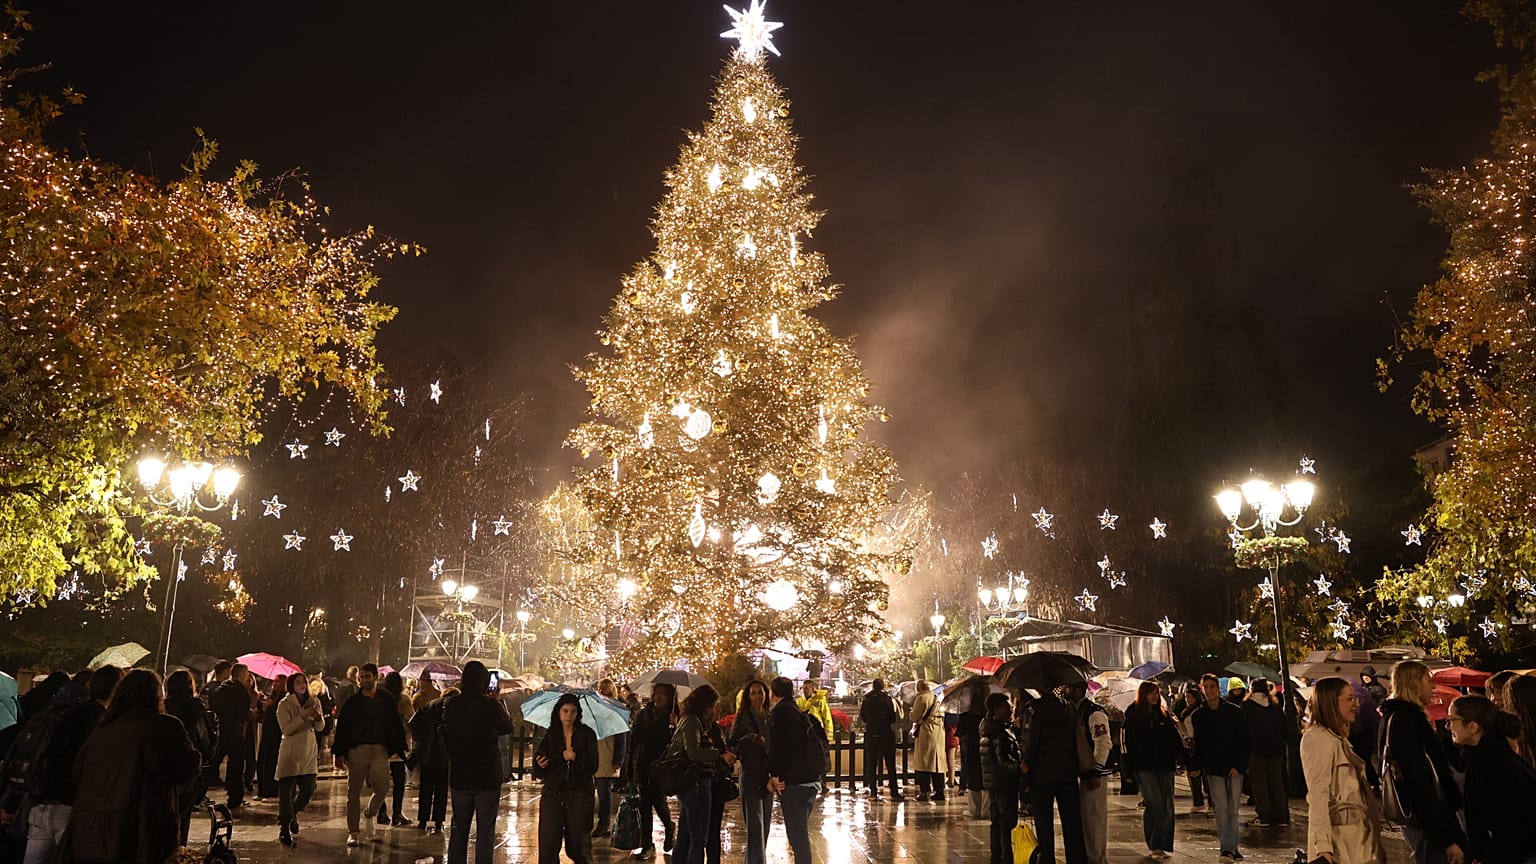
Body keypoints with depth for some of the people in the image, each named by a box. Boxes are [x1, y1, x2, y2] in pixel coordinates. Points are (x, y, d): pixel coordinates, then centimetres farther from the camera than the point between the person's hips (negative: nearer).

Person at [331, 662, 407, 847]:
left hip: (380, 750, 1)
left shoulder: (387, 700, 7)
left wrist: (399, 748, 4)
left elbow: (396, 726, 10)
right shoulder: (352, 702, 4)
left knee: (383, 788, -7)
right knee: (354, 792, 4)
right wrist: (339, 753, -1)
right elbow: (341, 727, 5)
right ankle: (352, 833, 15)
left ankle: (369, 815, 23)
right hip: (357, 749, 0)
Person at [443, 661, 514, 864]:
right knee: (485, 829, 6)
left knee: (459, 827, 17)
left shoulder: (451, 704, -5)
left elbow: (445, 735, 6)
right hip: (488, 778, -3)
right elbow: (507, 727, 3)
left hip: (459, 776, 3)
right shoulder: (491, 706, -15)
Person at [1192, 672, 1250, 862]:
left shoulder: (1234, 712, 0)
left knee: (1233, 810, 4)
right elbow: (1198, 745, 8)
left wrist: (1238, 766, -8)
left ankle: (1232, 847, 13)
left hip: (1235, 768, 0)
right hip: (1213, 769, 0)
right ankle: (1227, 848, -2)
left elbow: (1243, 741, 0)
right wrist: (1197, 766, 0)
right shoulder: (1198, 716, 4)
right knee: (1221, 809, -4)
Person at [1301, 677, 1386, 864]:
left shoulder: (1338, 738, 20)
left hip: (1357, 832, 9)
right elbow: (1318, 794, -18)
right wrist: (1322, 845, -25)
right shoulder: (1317, 737, -11)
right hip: (1338, 833, -9)